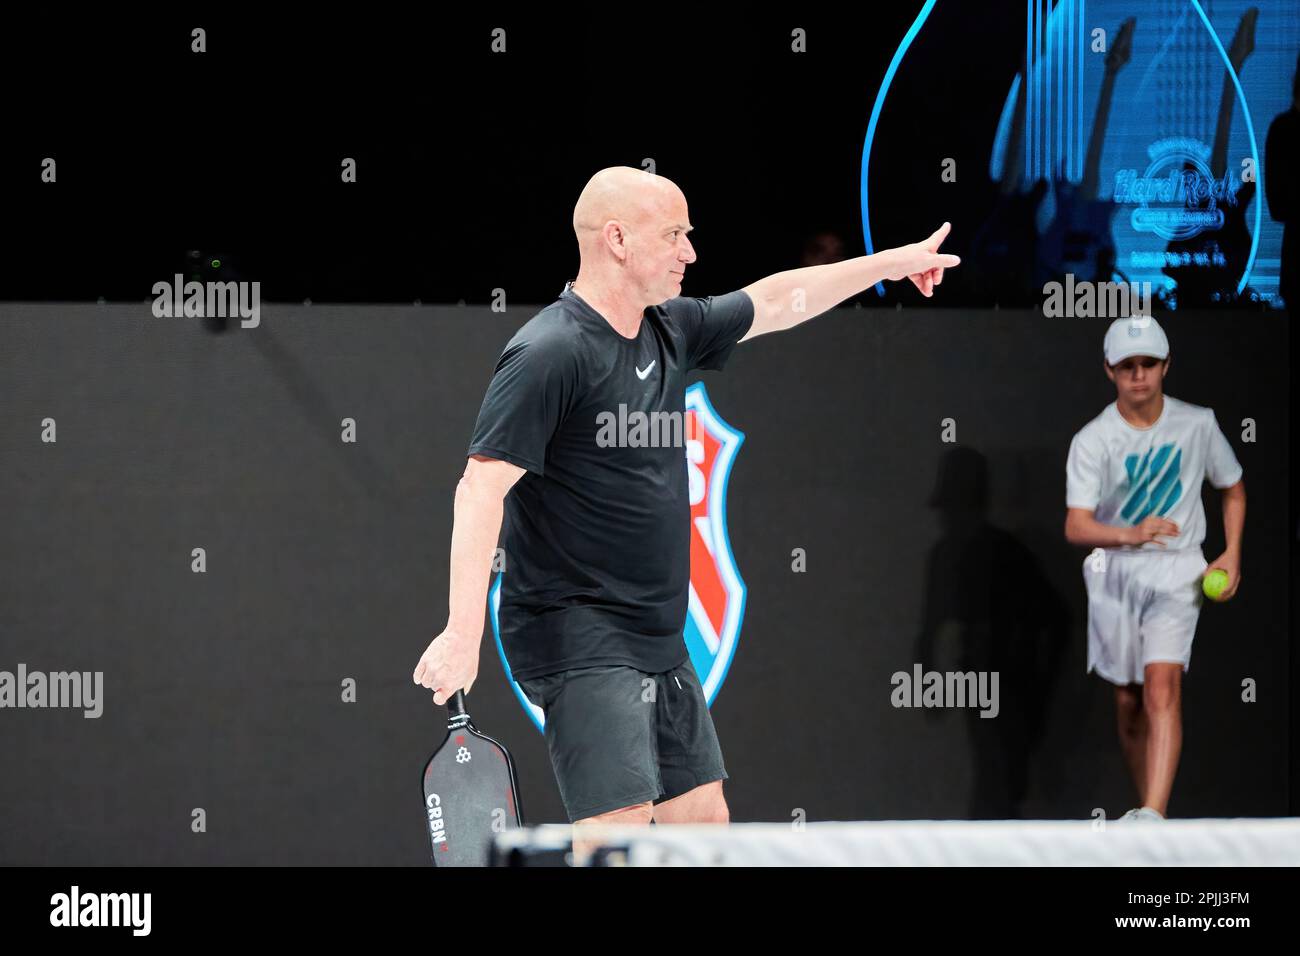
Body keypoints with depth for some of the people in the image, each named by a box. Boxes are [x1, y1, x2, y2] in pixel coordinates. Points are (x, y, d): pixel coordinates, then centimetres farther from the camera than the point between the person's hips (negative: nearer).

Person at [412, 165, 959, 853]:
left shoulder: (671, 330, 10)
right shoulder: (549, 354, -16)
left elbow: (774, 303, 28)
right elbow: (482, 487, -23)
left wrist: (895, 262, 34)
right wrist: (463, 633, -31)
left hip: (659, 642, 9)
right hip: (579, 637, -9)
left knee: (702, 822, 10)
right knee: (619, 829, -19)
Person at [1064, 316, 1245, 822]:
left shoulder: (1198, 424, -2)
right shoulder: (1092, 441, -8)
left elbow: (1233, 489, 16)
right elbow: (1076, 527, -19)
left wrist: (1232, 553, 3)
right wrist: (1131, 535, -38)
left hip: (1177, 573, -1)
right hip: (1115, 575, 1)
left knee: (1162, 689, -20)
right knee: (1129, 702, 8)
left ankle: (1154, 814, -31)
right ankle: (1146, 805, 26)